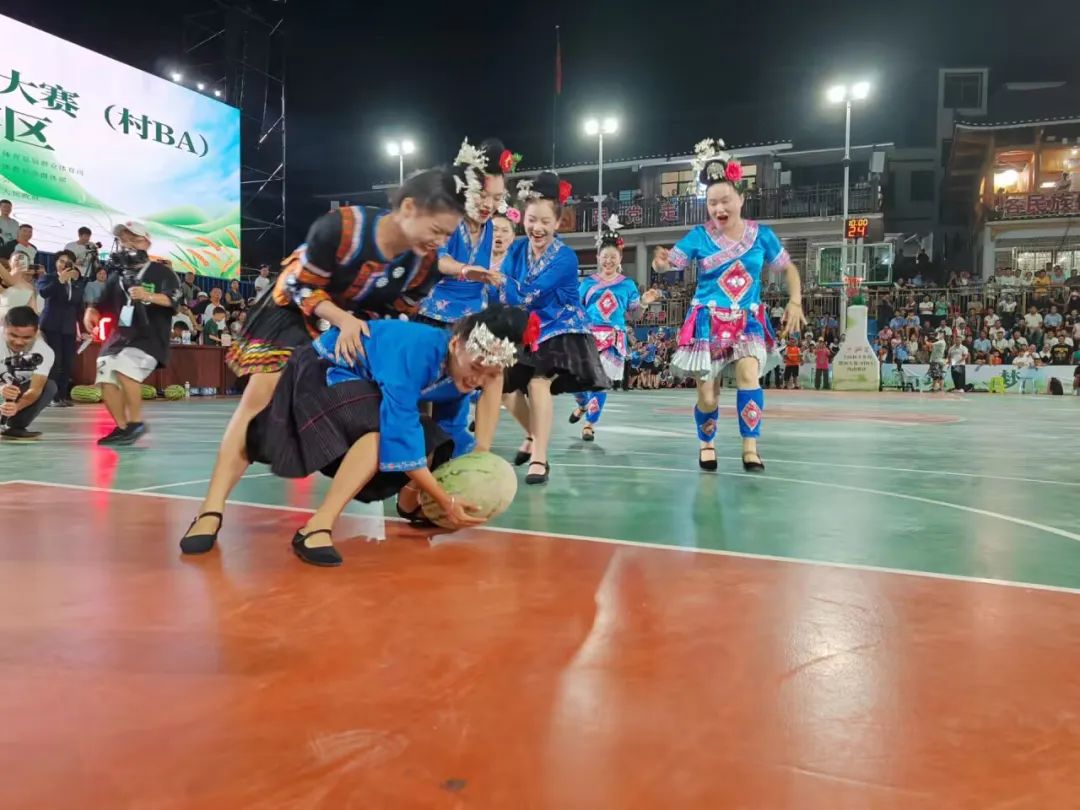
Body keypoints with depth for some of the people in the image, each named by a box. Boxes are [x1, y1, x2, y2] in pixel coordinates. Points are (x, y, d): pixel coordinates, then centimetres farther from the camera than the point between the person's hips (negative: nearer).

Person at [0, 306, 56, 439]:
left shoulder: (44, 351, -26)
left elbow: (35, 388, -34)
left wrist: (17, 406, -55)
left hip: (19, 393, 2)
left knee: (49, 386, -24)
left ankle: (13, 426, -14)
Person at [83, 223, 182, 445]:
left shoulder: (161, 272, -4)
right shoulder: (116, 276, 15)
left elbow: (174, 300, -19)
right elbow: (104, 304, 19)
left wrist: (148, 297, -36)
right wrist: (91, 312, -3)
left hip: (150, 338, -7)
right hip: (119, 336, 7)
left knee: (125, 368, -28)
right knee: (106, 380, -2)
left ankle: (136, 422, -14)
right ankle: (122, 428, 13)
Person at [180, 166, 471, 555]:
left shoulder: (426, 263, -20)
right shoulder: (341, 227, -36)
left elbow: (399, 316, -6)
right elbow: (302, 287, -25)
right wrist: (343, 320, -37)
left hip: (362, 325, 5)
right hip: (294, 311, -5)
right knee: (259, 401, -15)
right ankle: (211, 511, -14)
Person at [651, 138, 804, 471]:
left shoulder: (761, 235, -1)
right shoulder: (699, 236, -5)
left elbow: (788, 268, 9)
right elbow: (670, 261, -12)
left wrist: (795, 302, -5)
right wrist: (661, 262, -36)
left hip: (748, 320, 1)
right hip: (708, 321, -1)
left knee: (749, 375, -25)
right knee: (707, 395, 1)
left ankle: (750, 447, -16)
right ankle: (707, 443, 30)